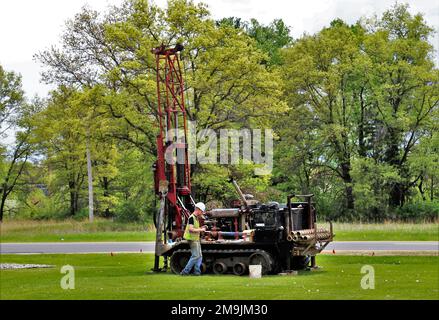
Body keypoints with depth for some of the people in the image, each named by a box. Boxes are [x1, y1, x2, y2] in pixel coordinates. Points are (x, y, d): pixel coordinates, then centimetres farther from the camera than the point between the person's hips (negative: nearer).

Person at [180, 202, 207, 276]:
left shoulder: (196, 218, 16)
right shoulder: (192, 218, -15)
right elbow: (191, 229, -25)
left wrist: (201, 228, 9)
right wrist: (200, 230, -18)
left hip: (196, 239, 10)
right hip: (192, 239, -10)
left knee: (199, 256, 9)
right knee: (195, 256, -10)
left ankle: (197, 271, 10)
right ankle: (185, 271, -6)